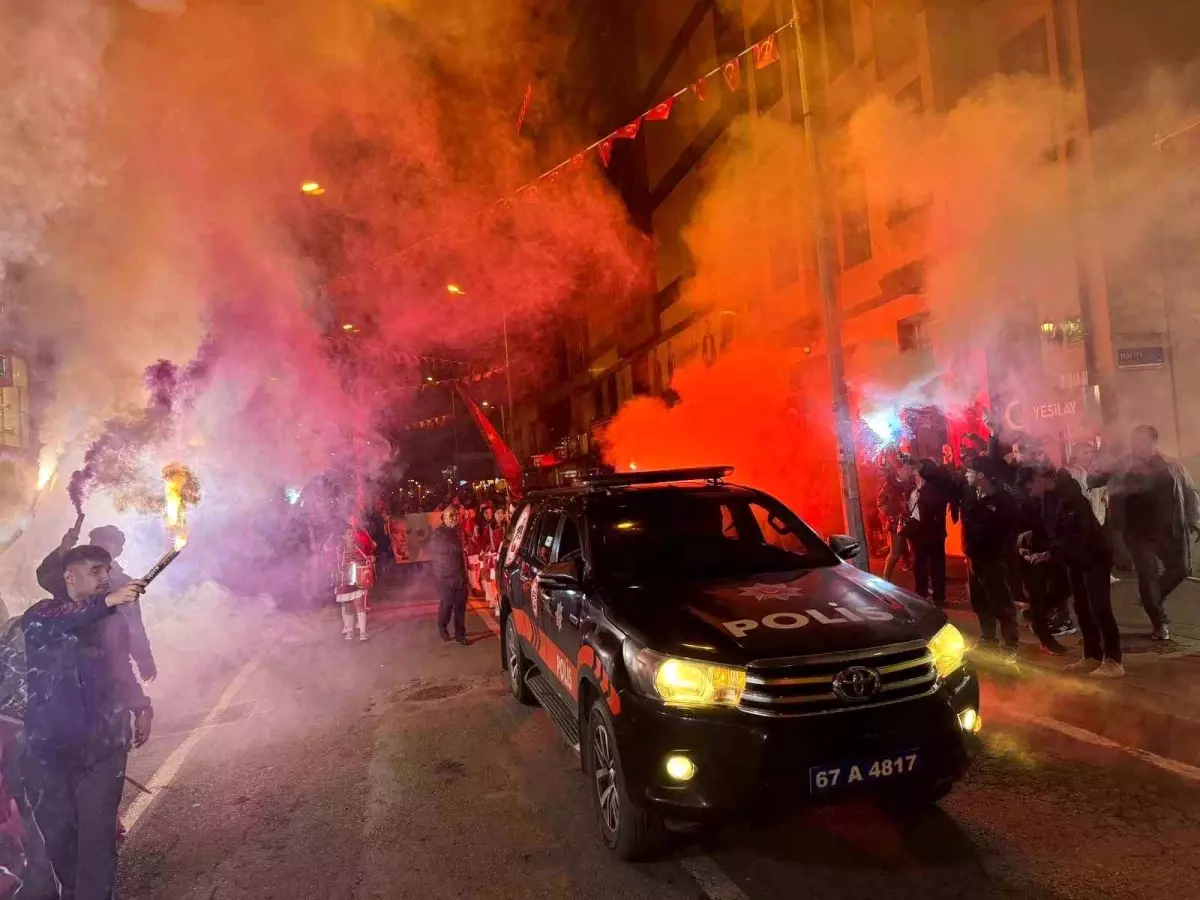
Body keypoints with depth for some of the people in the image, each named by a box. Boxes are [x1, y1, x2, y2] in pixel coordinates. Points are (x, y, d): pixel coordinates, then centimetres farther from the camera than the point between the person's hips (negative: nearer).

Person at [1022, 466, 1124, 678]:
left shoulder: (1069, 497, -26)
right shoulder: (1049, 499, 2)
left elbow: (1075, 536, -29)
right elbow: (1053, 532, 8)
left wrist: (1050, 554, -29)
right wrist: (1036, 551, -4)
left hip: (1095, 555, -9)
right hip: (1077, 558, 9)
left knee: (1099, 608, -8)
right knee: (1082, 608, 12)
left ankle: (1113, 661, -1)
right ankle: (1092, 656, 21)